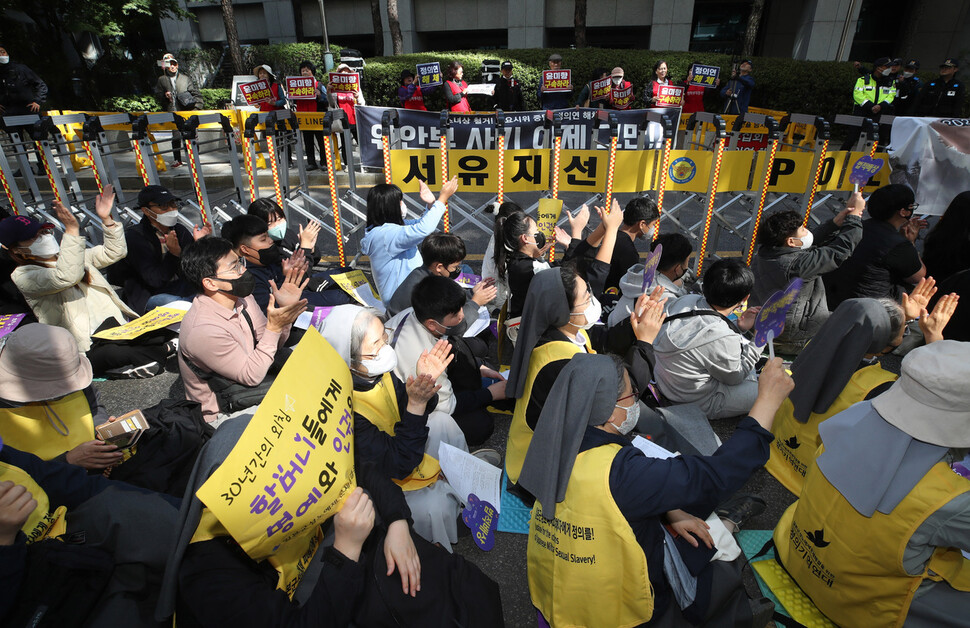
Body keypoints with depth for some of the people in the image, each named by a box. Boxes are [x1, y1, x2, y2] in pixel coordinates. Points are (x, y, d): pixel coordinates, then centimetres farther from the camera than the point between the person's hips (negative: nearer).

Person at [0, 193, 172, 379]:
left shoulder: (68, 255, 21)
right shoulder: (23, 275, -1)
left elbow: (114, 252, 19)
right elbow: (66, 277, -22)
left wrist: (106, 219, 6)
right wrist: (72, 230, -26)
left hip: (117, 325, 6)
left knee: (160, 333, -22)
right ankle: (160, 351, -16)